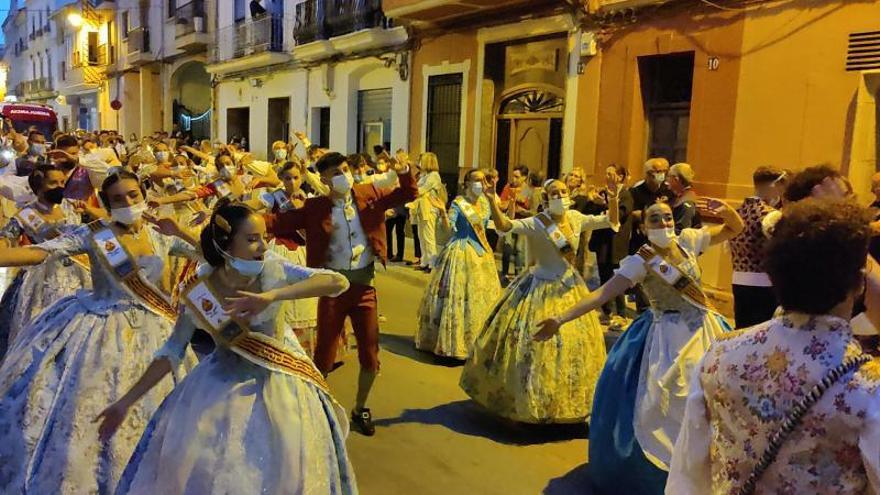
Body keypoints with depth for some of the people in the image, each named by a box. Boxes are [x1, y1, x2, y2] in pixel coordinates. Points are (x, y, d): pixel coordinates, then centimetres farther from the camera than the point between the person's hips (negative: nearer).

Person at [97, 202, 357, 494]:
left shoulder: (272, 269, -20)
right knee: (196, 470, 6)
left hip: (279, 381, 0)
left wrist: (272, 295, -40)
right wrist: (126, 402, -5)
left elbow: (339, 282, -31)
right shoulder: (199, 293, -18)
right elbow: (172, 351, -6)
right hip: (223, 382, 1)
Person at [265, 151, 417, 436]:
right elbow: (281, 222, -10)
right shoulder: (315, 207, -5)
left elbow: (408, 194, 5)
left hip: (364, 284, 2)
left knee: (370, 353, 8)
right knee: (324, 353, 7)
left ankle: (360, 409, 32)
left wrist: (403, 172, -15)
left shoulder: (370, 195, 1)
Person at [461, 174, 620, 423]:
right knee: (536, 345, 0)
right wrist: (492, 202, -47)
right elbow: (504, 225, -31)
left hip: (571, 289, 6)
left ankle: (568, 402, 33)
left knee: (573, 348, 14)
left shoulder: (576, 218, 0)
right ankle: (532, 401, 20)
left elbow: (612, 222, 9)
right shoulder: (536, 223, -17)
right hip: (542, 290, -6)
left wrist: (612, 198, -7)